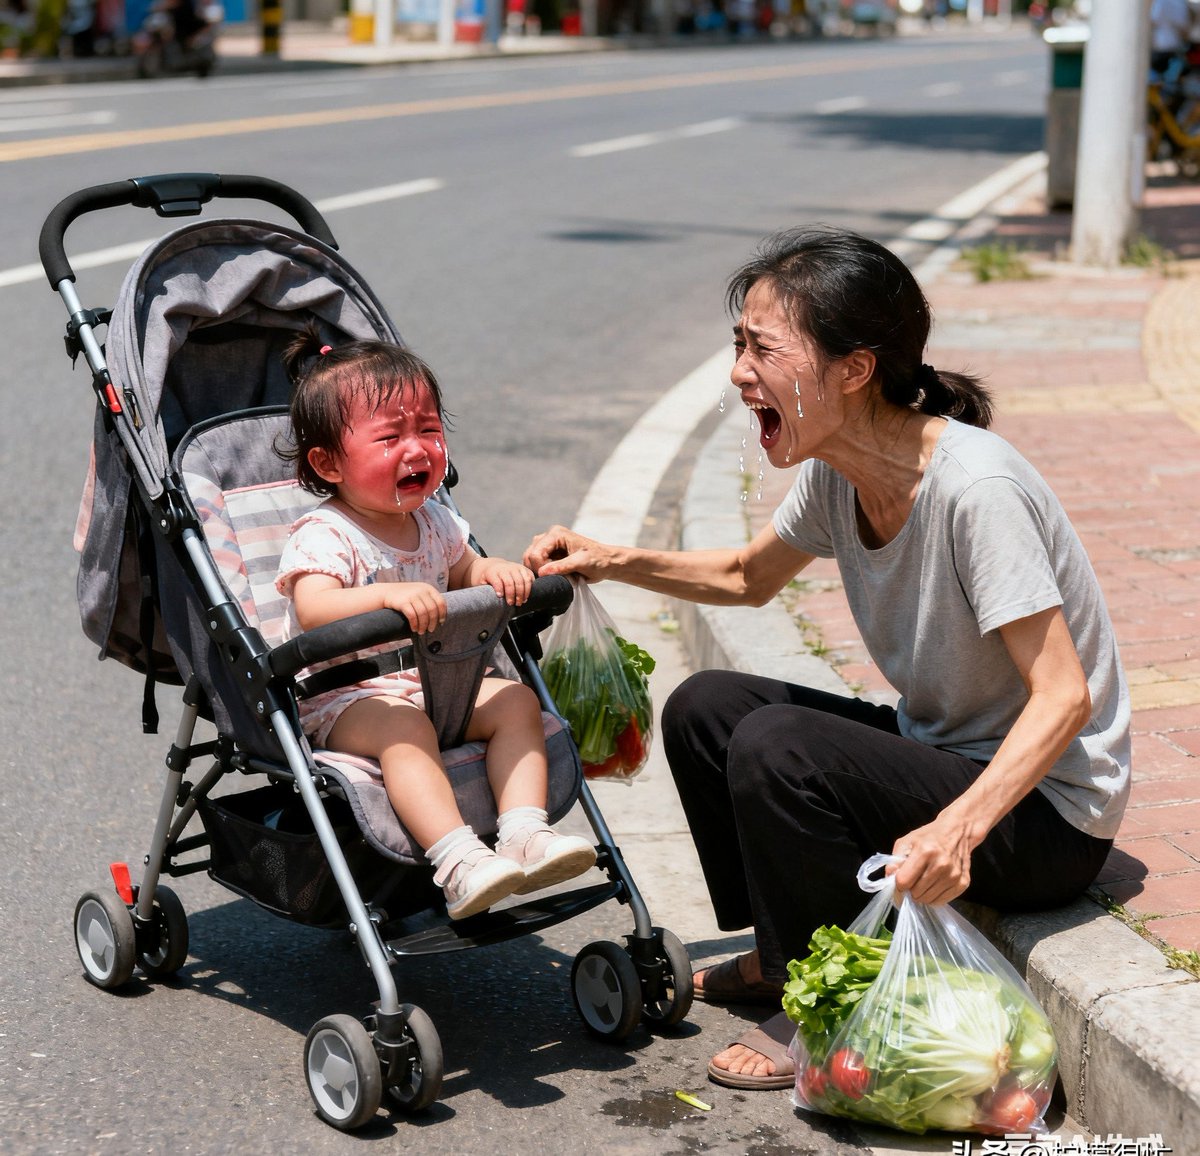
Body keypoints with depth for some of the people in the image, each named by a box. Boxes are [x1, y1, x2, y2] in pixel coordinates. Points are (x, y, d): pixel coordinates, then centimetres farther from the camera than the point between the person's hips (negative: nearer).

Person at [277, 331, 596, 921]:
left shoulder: (434, 523, 9)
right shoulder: (324, 537, -16)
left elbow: (465, 574, 26)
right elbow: (313, 610, -33)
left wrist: (495, 572, 0)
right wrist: (387, 595, -50)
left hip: (433, 684, 8)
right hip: (343, 700, -7)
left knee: (516, 700, -11)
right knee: (402, 728, -36)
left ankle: (525, 832, -20)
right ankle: (458, 863, -47)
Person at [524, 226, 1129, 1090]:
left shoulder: (976, 488, -28)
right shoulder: (835, 468, -3)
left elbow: (1064, 698, -29)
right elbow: (750, 577, 16)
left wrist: (960, 827, -42)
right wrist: (614, 561, 2)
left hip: (1048, 813, -8)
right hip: (942, 752, 8)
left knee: (773, 746, -26)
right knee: (703, 709, 4)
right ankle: (783, 956, 20)